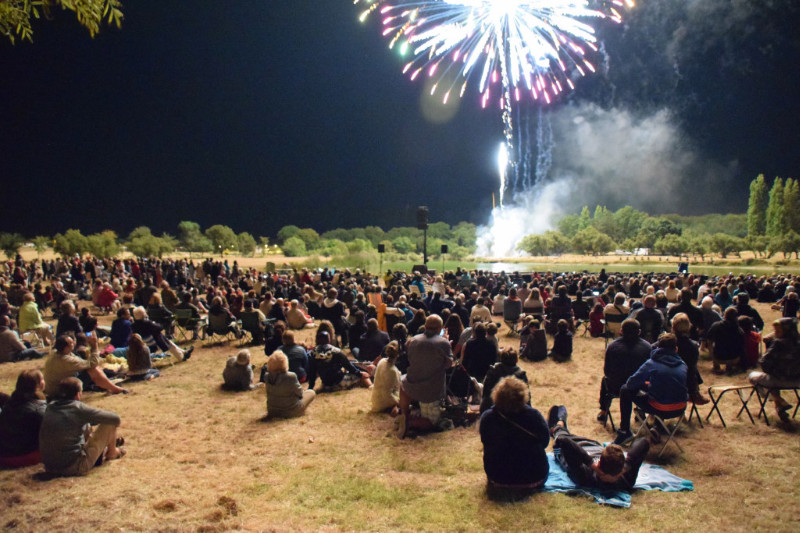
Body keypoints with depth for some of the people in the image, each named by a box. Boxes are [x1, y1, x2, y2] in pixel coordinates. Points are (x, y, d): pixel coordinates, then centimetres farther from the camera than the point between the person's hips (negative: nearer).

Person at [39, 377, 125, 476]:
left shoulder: (50, 407, 2)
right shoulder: (78, 408, -15)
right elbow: (115, 419, -10)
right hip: (76, 468, -7)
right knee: (110, 424, 1)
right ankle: (112, 452, 26)